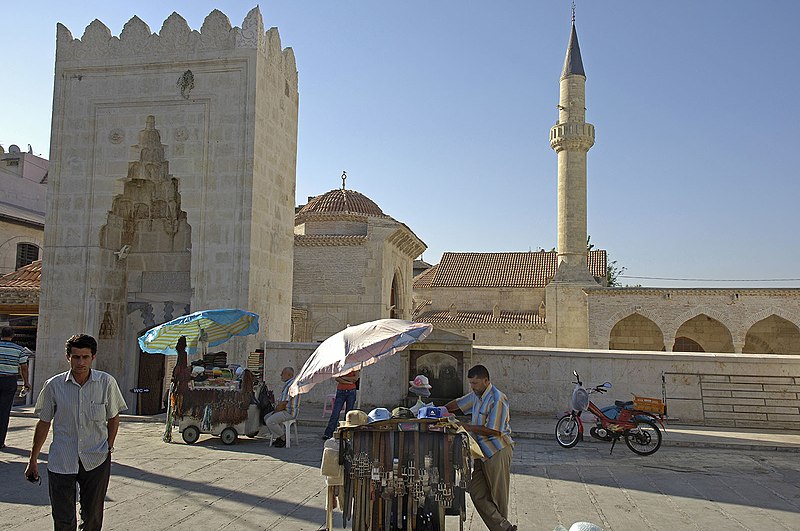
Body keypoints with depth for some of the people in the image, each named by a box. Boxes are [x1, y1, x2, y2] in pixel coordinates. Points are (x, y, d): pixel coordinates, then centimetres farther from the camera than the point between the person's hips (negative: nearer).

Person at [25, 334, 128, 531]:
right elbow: (44, 423, 7)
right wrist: (33, 459, 11)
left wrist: (109, 446, 1)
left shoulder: (107, 382, -5)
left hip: (97, 461, 0)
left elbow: (113, 418, 8)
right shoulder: (53, 385, -4)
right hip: (61, 461, 0)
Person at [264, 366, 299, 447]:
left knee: (270, 421, -20)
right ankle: (277, 438, 14)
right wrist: (276, 408, 9)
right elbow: (282, 400, 21)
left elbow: (284, 403, -22)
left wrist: (276, 411, -10)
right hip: (285, 410, 11)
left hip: (289, 412, -11)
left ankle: (283, 439, -6)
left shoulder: (291, 385, -21)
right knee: (266, 418, 14)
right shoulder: (288, 383, 15)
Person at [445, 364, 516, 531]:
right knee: (477, 493, 1)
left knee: (498, 496, 0)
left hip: (498, 452, -9)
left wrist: (467, 427, -14)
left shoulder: (497, 399, -16)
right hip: (483, 452, 9)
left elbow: (494, 430, -20)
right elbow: (458, 403, 26)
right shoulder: (476, 395, 12)